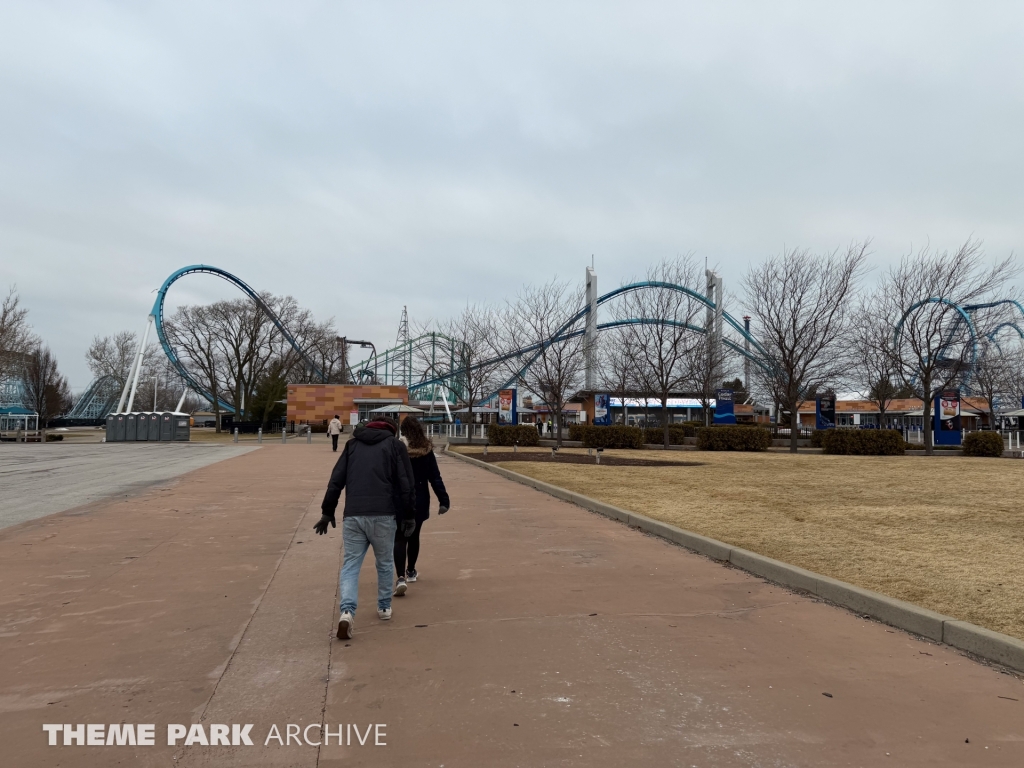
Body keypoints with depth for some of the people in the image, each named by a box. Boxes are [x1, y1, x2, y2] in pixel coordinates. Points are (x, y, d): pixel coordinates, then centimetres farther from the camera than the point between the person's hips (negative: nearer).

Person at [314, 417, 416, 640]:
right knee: (385, 563, 17)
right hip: (383, 515, -2)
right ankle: (384, 607, 26)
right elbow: (406, 484, 0)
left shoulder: (352, 444, 18)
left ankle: (347, 611, -14)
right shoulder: (395, 444, 9)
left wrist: (327, 512, 15)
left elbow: (336, 481, 12)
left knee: (350, 565, 5)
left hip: (352, 516, 2)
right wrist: (409, 515, 5)